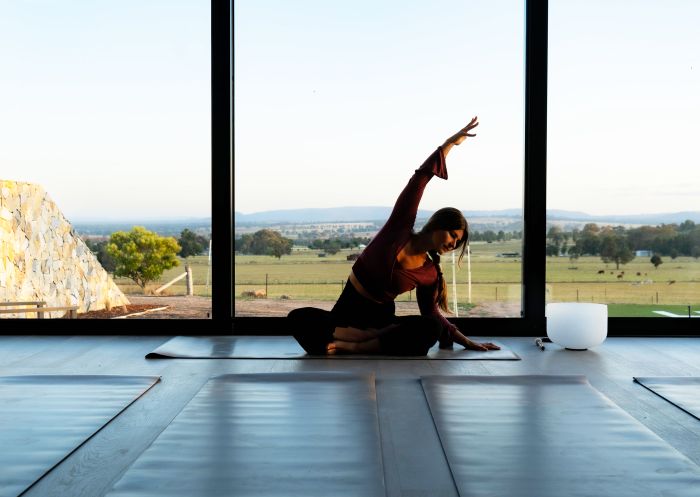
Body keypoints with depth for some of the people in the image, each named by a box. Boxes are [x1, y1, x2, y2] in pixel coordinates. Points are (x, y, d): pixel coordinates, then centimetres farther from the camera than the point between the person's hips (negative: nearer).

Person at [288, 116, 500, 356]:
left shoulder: (429, 273, 4)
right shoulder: (402, 226, -5)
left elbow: (432, 315, 16)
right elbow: (420, 178, -7)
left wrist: (467, 342, 13)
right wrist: (450, 142, -9)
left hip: (380, 317, 3)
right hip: (347, 310, -2)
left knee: (430, 328, -31)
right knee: (298, 318, -34)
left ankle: (354, 346, -32)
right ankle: (371, 339, -29)